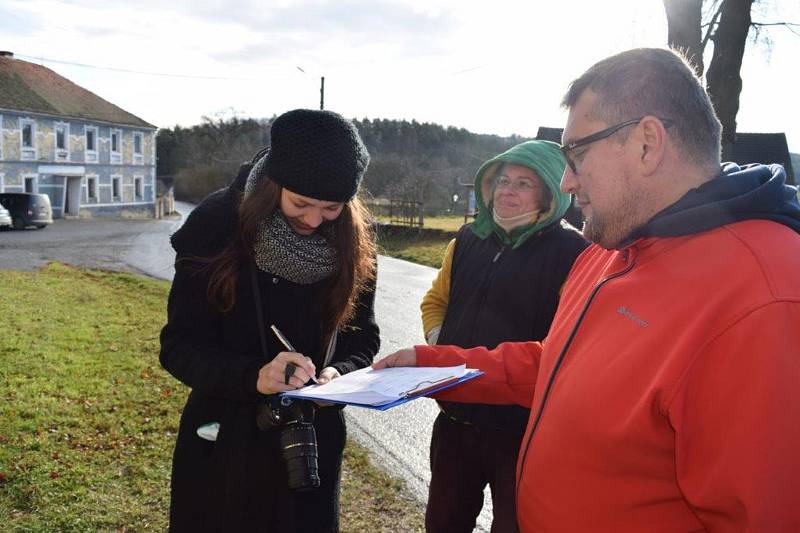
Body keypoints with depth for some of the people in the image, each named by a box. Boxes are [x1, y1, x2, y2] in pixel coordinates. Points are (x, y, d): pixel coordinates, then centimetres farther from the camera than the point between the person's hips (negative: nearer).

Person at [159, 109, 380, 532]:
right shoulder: (215, 224, -17)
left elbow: (362, 336, 0)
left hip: (311, 440, 2)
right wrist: (252, 376, -33)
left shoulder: (354, 242, -9)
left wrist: (338, 373, -22)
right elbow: (179, 345, -16)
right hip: (223, 438, -1)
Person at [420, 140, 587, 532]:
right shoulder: (469, 239, 8)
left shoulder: (570, 252, -13)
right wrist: (439, 345, 2)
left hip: (524, 429, -6)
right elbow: (436, 299, 19)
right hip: (455, 418, 6)